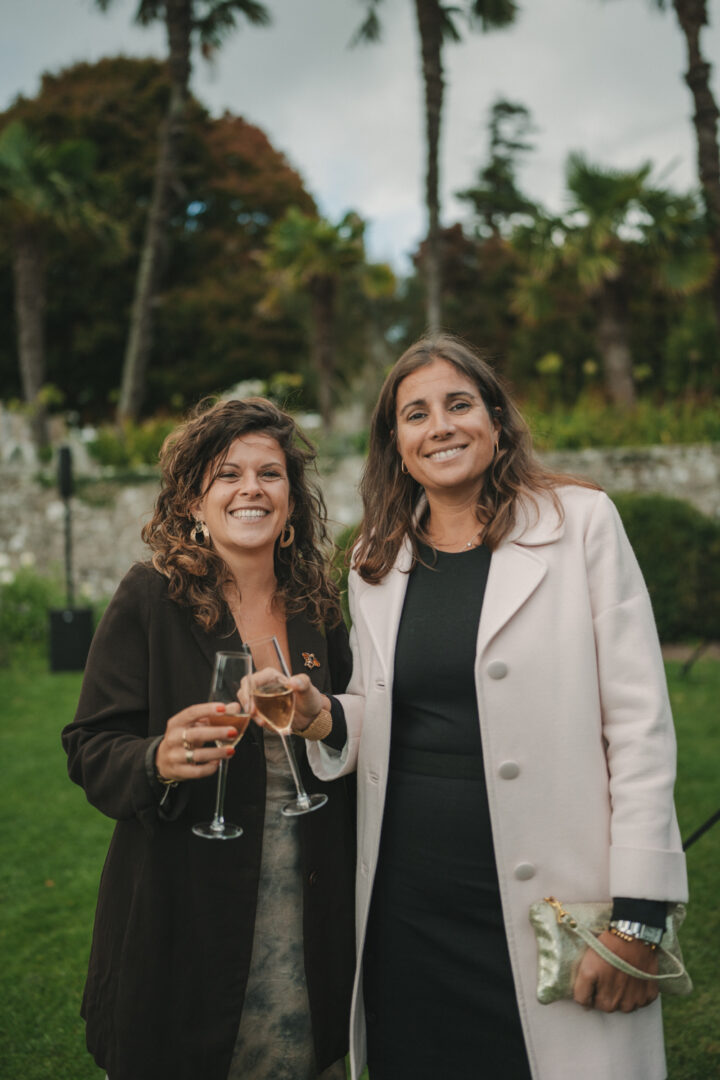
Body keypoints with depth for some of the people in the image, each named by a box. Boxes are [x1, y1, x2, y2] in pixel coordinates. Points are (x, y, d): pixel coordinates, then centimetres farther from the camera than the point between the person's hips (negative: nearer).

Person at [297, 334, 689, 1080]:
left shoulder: (580, 523, -3)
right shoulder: (377, 561, 10)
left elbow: (640, 721, -6)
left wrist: (637, 916, -10)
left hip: (549, 903, -3)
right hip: (407, 906, 4)